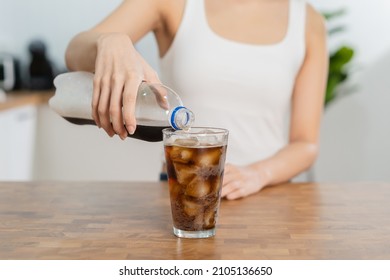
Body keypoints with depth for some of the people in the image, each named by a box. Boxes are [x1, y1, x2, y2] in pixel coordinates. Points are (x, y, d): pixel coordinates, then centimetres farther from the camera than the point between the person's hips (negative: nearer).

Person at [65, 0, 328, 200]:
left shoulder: (309, 22, 3)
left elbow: (306, 145, 1)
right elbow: (76, 54, -11)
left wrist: (258, 174, -19)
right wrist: (109, 43, -34)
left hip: (267, 198, 1)